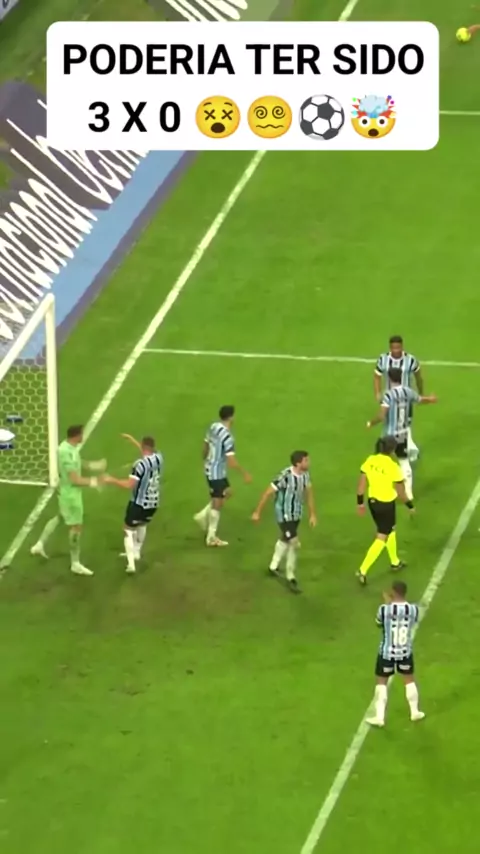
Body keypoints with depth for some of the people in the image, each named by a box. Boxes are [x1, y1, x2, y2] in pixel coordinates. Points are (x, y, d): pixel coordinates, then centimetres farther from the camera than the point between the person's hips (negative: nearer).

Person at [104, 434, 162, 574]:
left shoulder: (141, 464, -24)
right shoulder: (158, 457, -4)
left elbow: (129, 484, -28)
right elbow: (148, 451, 20)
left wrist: (111, 480, -17)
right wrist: (131, 439, 27)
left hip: (139, 503, -7)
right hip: (153, 503, 7)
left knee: (128, 530, 4)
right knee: (142, 525, 32)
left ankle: (131, 564, -8)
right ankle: (136, 552, 45)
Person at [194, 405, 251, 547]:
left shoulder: (213, 427, -2)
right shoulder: (227, 437, -28)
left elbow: (206, 446, 15)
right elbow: (232, 462, -28)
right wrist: (244, 474, -15)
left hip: (210, 468, 9)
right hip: (217, 472, -9)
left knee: (226, 493, 25)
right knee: (217, 503, 4)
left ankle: (203, 516, 27)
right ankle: (211, 537, 15)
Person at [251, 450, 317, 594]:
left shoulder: (305, 474, -9)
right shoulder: (285, 476, -30)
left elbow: (309, 492, 8)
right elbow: (268, 493, -21)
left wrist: (312, 514, 11)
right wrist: (257, 512, -14)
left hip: (296, 514, 8)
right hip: (284, 515, -8)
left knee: (285, 539, 25)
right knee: (294, 544, -11)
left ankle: (273, 567, 46)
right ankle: (290, 578, 3)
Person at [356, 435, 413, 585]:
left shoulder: (370, 461, -7)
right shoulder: (393, 466, -23)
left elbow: (361, 484, -1)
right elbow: (400, 492, -14)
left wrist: (360, 502, 12)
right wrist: (410, 505, 2)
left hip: (373, 501, 7)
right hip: (386, 504, -7)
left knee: (390, 530, 28)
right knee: (382, 538, 2)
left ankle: (395, 561, 45)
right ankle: (363, 571, -5)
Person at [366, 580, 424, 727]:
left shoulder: (385, 609, -23)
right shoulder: (414, 609, -16)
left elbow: (379, 623, -2)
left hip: (387, 653, -2)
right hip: (405, 652, 2)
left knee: (382, 682, 13)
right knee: (409, 680, 23)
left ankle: (379, 717, 13)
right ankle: (415, 712, 35)